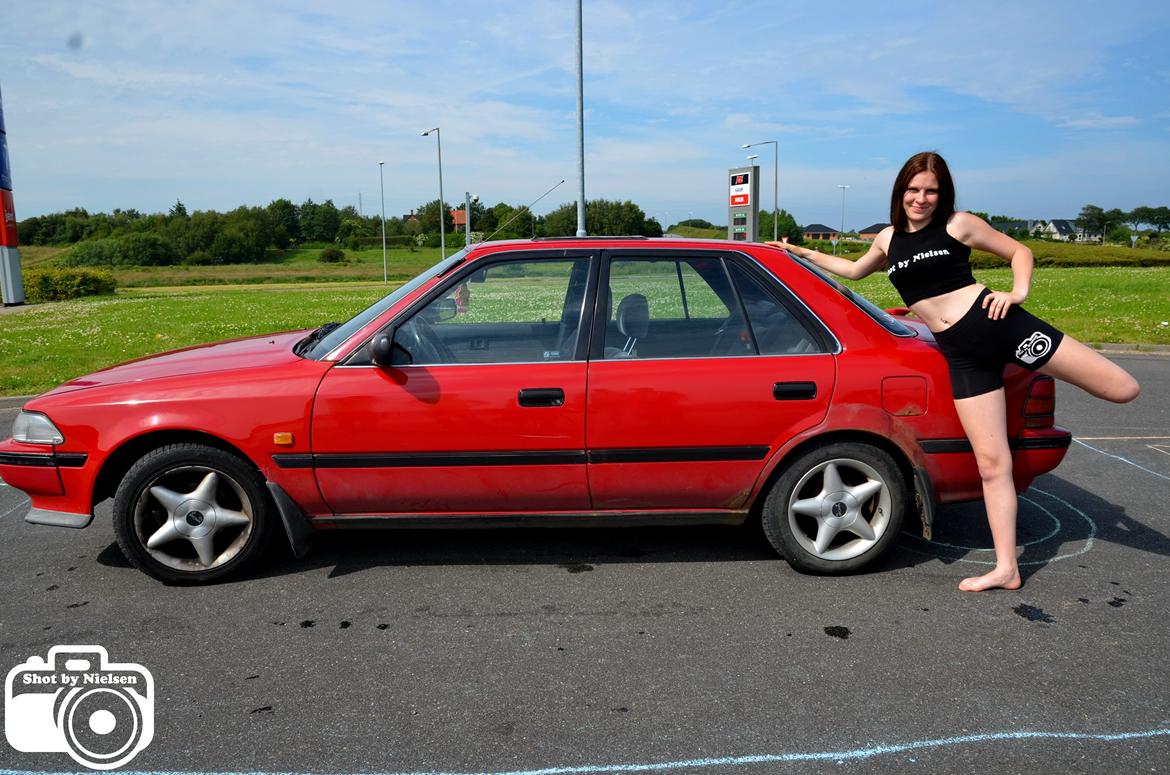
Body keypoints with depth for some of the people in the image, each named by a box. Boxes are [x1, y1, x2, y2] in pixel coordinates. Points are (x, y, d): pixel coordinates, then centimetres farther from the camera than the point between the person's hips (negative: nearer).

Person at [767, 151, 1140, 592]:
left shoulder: (960, 225, 3)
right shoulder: (889, 239, 15)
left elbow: (1018, 251, 10)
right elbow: (854, 270, 33)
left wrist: (1018, 292, -8)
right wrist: (802, 253, 35)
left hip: (995, 322, -2)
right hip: (963, 355, 2)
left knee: (1122, 389, -9)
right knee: (992, 462, 2)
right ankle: (1006, 569, 8)